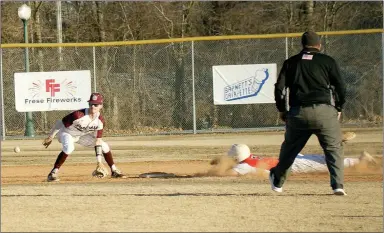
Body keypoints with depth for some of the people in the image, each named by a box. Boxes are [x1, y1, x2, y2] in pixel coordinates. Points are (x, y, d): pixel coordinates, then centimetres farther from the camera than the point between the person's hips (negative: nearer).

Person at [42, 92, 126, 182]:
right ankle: (53, 173, -30)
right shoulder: (78, 115, -36)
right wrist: (50, 137, -18)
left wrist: (99, 162, -16)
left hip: (82, 136, 6)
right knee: (69, 148, -38)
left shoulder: (100, 121, -19)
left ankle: (114, 171, 16)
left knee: (104, 146, -1)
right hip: (67, 133, -6)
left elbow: (98, 141, -14)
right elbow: (60, 123, -26)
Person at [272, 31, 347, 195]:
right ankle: (338, 185, -11)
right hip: (324, 111, -2)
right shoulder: (327, 61, 7)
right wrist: (339, 108, 17)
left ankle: (277, 181, 33)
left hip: (297, 113, 2)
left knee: (289, 148, 18)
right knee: (334, 148, 3)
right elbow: (340, 87, 4)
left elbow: (280, 88, 9)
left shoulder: (291, 62, 14)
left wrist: (282, 110, 19)